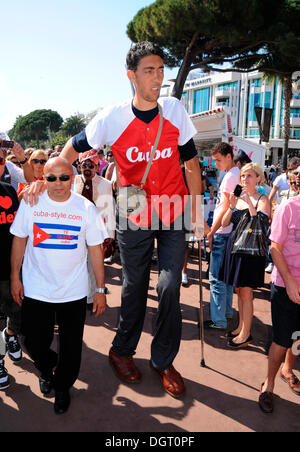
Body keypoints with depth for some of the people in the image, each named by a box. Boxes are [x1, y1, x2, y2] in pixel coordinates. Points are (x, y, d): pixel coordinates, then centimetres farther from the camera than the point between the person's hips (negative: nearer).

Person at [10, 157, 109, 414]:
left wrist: (101, 289, -3)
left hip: (74, 292, 0)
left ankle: (62, 387, 40)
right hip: (35, 290, 1)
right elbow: (19, 240, 5)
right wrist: (15, 277, 3)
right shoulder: (30, 203, -4)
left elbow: (96, 251, -2)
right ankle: (46, 369, 47)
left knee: (71, 347, 11)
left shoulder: (87, 208, -6)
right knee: (35, 344, 12)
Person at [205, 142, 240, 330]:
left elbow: (225, 209, -19)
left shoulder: (230, 176, -15)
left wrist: (211, 232, -14)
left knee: (217, 277, -5)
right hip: (230, 231, 10)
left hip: (222, 232, -10)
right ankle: (227, 311, 29)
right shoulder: (237, 174, 15)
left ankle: (218, 320, 2)